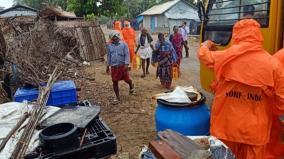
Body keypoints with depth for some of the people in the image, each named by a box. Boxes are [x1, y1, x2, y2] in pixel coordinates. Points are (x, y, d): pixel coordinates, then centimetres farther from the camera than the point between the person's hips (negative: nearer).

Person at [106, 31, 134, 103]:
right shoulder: (109, 46, 8)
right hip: (114, 66, 3)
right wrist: (107, 66, 15)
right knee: (115, 82, 4)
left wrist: (126, 64, -17)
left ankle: (131, 86, 40)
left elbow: (127, 55, -7)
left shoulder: (123, 44, -3)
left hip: (123, 65, -3)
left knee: (127, 79, 2)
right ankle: (117, 97, 18)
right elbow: (109, 56, 15)